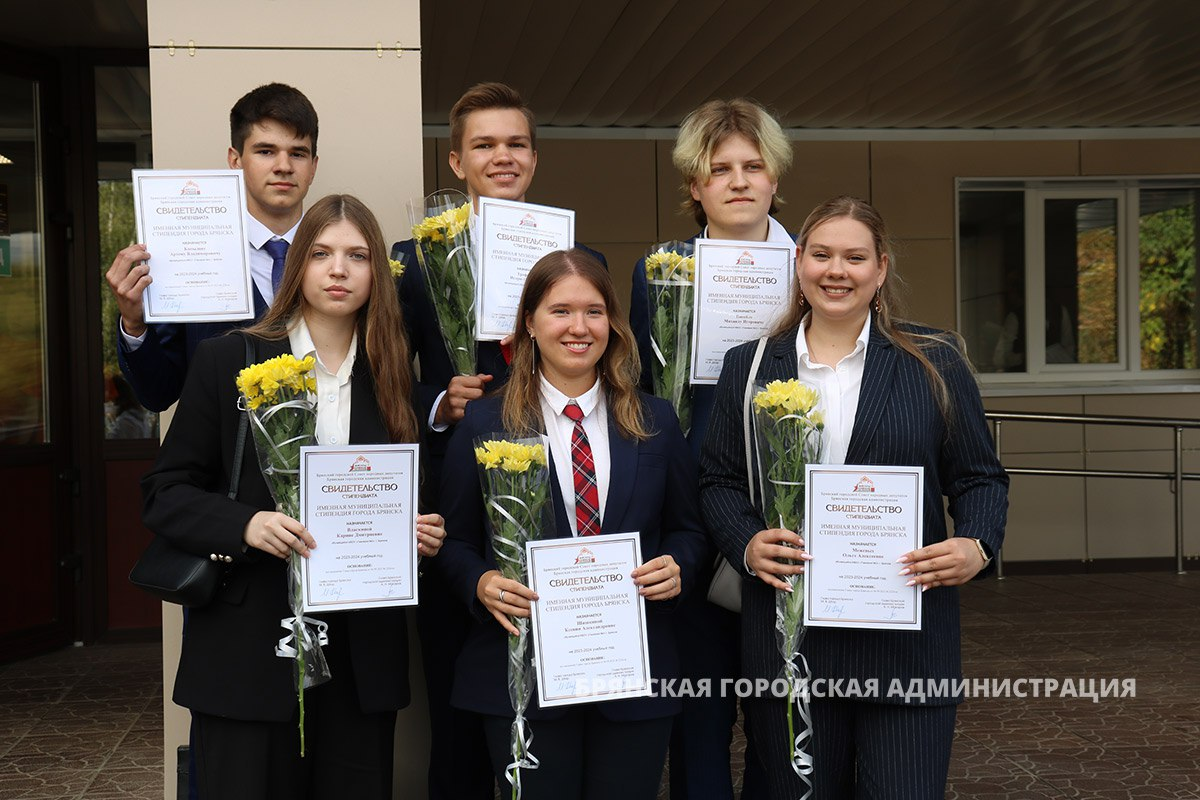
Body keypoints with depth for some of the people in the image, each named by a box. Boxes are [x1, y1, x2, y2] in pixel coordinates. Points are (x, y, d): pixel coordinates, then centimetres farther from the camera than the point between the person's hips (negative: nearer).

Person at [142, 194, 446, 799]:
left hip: (361, 656, 3)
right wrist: (245, 525, -20)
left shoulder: (393, 380, 9)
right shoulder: (228, 360, -1)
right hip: (249, 653, -3)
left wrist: (423, 535, -5)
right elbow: (165, 493, -2)